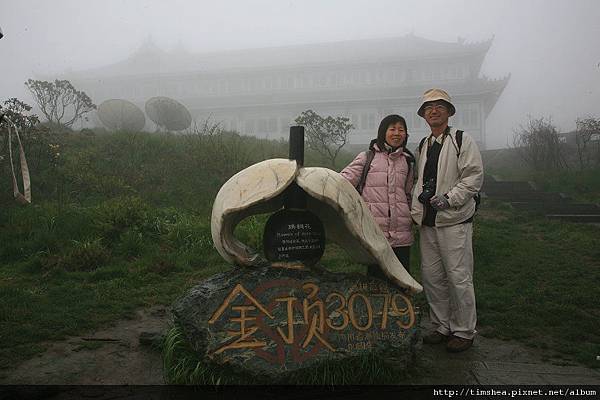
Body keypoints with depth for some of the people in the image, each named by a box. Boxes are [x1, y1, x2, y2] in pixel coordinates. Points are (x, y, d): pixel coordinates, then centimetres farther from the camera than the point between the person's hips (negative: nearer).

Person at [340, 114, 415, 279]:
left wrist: (413, 216, 18)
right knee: (376, 276, 3)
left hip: (401, 234, 3)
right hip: (374, 229, -3)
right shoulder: (367, 156, 3)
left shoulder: (408, 161, 16)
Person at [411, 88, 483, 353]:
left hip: (454, 221, -6)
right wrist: (420, 195, 5)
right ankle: (442, 327, 25)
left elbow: (474, 177, -9)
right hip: (427, 221, 6)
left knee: (459, 277, -2)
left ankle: (464, 331, 14)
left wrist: (448, 198, -18)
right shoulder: (423, 146, 18)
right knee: (431, 277, 10)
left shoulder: (463, 141, -1)